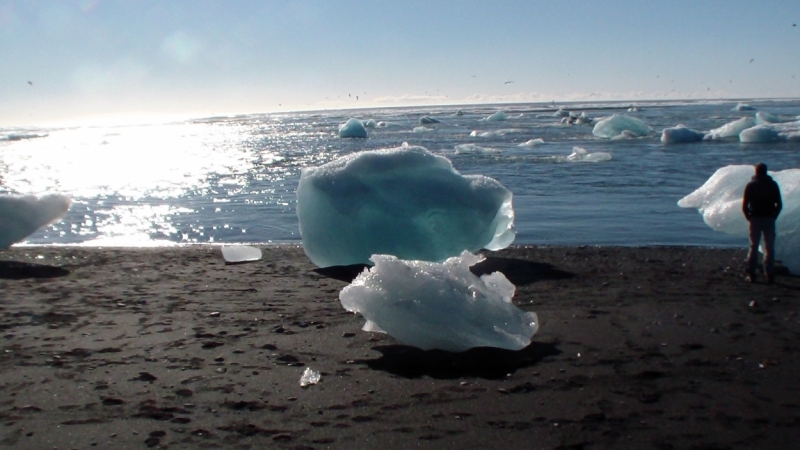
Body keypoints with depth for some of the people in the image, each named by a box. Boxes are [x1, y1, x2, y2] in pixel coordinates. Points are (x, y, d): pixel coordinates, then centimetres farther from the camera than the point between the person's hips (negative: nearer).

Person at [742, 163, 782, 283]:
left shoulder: (750, 185, 0)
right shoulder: (773, 185, 1)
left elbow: (744, 205, -5)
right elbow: (779, 204, -2)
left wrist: (748, 217, 8)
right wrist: (774, 216, 10)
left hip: (755, 219, 0)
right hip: (769, 219, 0)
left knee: (753, 247, 6)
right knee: (769, 248, 5)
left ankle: (751, 275, 2)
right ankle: (769, 275, 1)